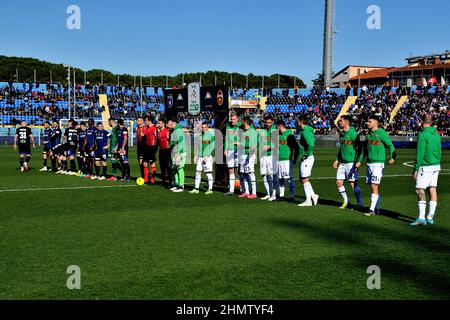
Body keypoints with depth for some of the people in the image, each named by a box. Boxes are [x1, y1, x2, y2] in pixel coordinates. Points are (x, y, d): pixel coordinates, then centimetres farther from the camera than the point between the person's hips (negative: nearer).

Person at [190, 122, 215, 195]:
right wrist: (196, 156, 14)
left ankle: (210, 189, 1)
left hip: (208, 157, -6)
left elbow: (212, 147, -10)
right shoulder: (200, 136, 15)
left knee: (209, 173, -4)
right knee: (198, 172, 6)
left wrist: (207, 156, -16)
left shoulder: (211, 135, -4)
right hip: (200, 157, 7)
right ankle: (196, 189, 12)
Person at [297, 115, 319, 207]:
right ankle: (313, 195, 17)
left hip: (307, 158, -10)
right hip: (304, 158, 10)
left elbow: (311, 144, -30)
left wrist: (306, 155, -20)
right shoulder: (307, 130, 15)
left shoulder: (305, 132, -17)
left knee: (305, 179, -3)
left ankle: (308, 201, 3)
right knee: (302, 179, 14)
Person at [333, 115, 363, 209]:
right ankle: (346, 201, 20)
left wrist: (358, 162, -19)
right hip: (342, 163, 8)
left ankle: (359, 202, 8)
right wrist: (337, 160, 19)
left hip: (351, 162, -8)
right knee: (339, 182, 5)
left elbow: (359, 148, -13)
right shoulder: (341, 133, 12)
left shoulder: (353, 133, -12)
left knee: (353, 183, -5)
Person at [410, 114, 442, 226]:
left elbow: (420, 153, -15)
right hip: (436, 165, 8)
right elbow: (439, 152, 17)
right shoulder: (437, 135, 10)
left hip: (425, 166, -8)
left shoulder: (423, 135, -13)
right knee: (432, 189, 9)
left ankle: (421, 218, -15)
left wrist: (416, 169, -11)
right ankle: (430, 217, 13)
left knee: (420, 190, -8)